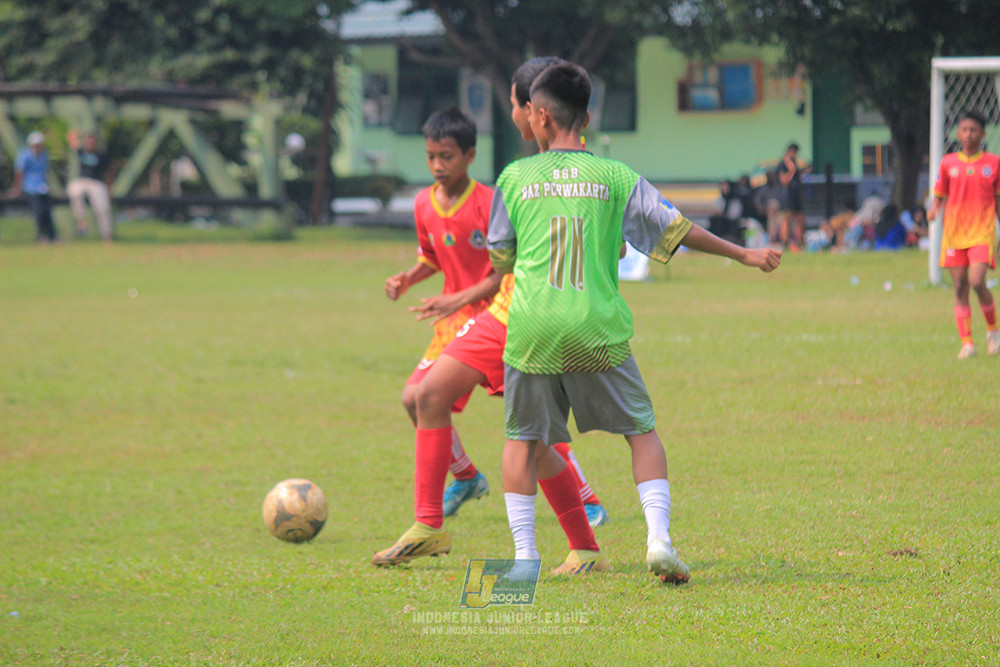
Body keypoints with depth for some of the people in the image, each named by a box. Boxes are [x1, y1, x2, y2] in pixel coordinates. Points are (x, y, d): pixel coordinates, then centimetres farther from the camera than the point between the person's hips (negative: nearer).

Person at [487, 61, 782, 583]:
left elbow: (500, 260, 11)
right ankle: (658, 538, -3)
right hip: (598, 333, 0)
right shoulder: (615, 177, 3)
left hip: (532, 332, 0)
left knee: (523, 441, 14)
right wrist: (744, 254, 20)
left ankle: (523, 553, 7)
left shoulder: (514, 178, 4)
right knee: (642, 431, 13)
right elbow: (678, 230, 8)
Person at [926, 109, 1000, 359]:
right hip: (954, 232, 2)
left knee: (977, 282, -18)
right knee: (960, 289, -2)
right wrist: (933, 208, -11)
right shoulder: (948, 163, 7)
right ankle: (967, 343, 4)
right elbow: (939, 195, 12)